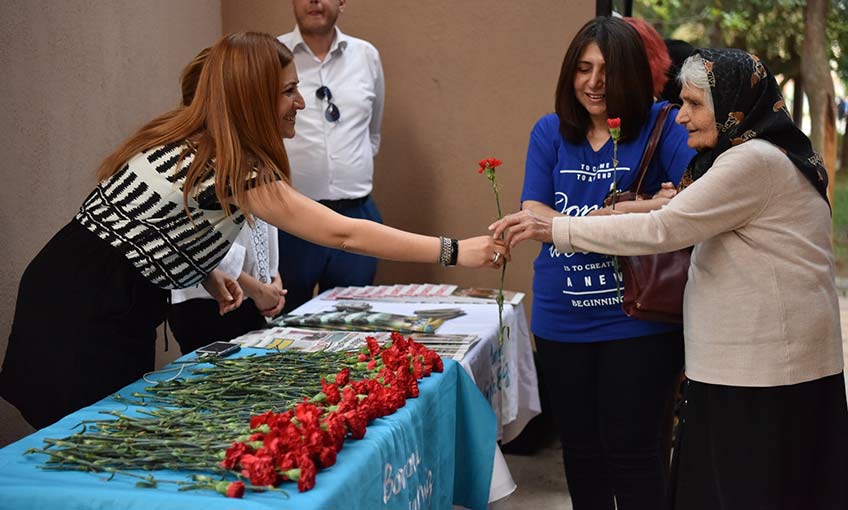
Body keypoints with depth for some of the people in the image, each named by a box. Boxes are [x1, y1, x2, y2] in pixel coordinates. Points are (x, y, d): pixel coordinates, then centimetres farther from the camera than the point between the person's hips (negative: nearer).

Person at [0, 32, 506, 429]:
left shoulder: (189, 139, 4)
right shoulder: (234, 170, -23)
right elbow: (344, 234, -24)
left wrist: (207, 273, 7)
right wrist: (455, 251, -20)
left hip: (108, 305, 9)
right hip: (87, 314, -9)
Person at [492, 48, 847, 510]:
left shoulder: (754, 161, -16)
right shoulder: (759, 156, 17)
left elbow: (662, 229, -23)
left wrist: (555, 229, -20)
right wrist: (688, 197, 11)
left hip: (765, 364, -10)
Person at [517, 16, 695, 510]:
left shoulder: (660, 125, -5)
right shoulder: (550, 132, 6)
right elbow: (532, 212, -6)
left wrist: (608, 214, -24)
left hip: (637, 320, -4)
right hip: (562, 320, 4)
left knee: (632, 450, 2)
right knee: (580, 447, 16)